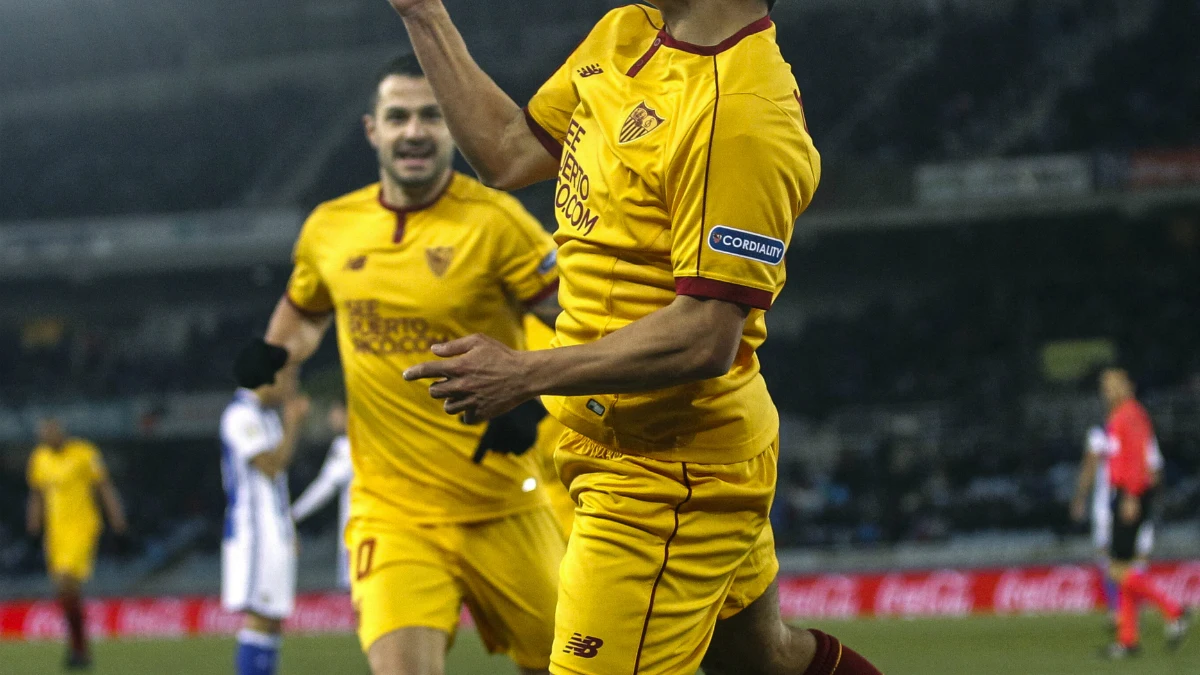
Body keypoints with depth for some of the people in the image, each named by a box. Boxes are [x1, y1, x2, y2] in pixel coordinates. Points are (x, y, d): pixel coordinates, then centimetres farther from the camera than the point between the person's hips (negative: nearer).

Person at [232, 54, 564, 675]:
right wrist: (272, 354, 5)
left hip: (500, 507, -2)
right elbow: (304, 311, 26)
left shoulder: (493, 221, -9)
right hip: (390, 508, 2)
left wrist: (534, 397, -28)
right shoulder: (329, 228, 5)